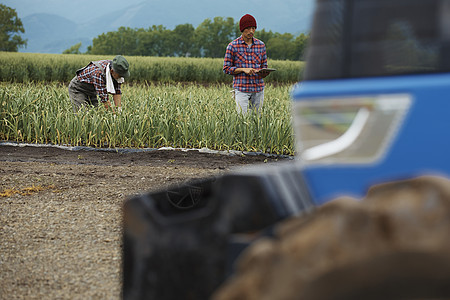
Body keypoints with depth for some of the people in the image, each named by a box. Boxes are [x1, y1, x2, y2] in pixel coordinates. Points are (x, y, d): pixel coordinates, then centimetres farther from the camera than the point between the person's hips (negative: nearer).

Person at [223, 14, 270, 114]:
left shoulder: (261, 45, 9)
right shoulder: (233, 46, -1)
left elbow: (264, 66, 16)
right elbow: (226, 69, 1)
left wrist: (263, 73, -9)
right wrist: (243, 69, -13)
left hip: (258, 89, 3)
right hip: (241, 89, -3)